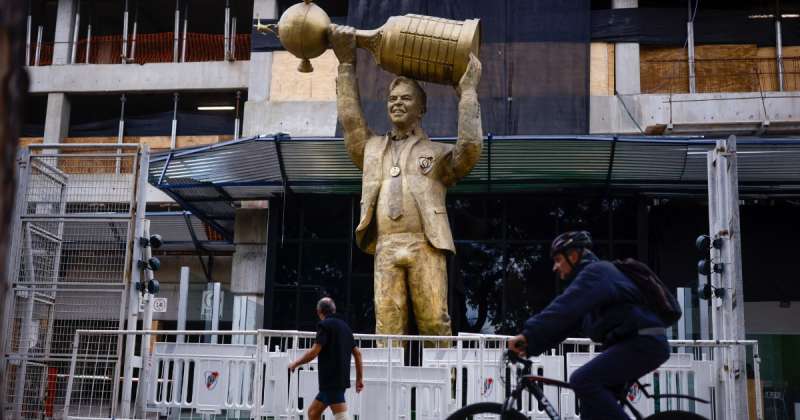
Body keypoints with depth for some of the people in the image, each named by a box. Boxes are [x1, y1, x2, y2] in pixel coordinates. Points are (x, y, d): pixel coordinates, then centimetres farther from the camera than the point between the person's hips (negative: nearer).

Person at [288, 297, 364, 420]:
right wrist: (359, 378, 20)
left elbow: (314, 352, -16)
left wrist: (295, 364, -1)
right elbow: (357, 352, 16)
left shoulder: (325, 325, -8)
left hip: (332, 381, -9)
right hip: (341, 380, 9)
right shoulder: (343, 325, 16)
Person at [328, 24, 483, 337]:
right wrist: (346, 62, 15)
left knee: (434, 320, -10)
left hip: (426, 246, -2)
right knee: (388, 321, -8)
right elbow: (350, 118, 17)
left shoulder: (437, 153, 16)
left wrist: (467, 91, 4)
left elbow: (471, 147, -2)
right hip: (386, 248, 2)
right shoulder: (372, 148, 26)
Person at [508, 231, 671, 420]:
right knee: (595, 405, 9)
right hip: (632, 343, 11)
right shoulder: (587, 277, 24)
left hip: (644, 343, -11)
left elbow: (565, 307, -24)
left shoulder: (596, 271, -8)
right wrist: (530, 346, 6)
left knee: (583, 381, -21)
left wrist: (528, 334, -28)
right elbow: (565, 323, 17)